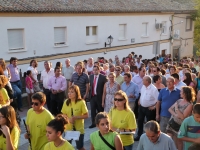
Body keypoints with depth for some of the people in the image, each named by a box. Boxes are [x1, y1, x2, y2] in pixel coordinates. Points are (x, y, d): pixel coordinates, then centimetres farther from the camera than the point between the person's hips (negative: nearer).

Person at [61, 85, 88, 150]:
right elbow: (63, 114, 4)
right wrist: (68, 118, -16)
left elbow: (86, 115, -12)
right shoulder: (66, 102, -2)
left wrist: (75, 117, -22)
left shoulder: (81, 102, -14)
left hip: (79, 129, -3)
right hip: (68, 128, 3)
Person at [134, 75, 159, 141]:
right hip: (141, 107, 8)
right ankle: (139, 135, 33)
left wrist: (154, 106, -17)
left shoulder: (153, 89, -22)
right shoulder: (143, 87, 2)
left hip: (149, 109, -8)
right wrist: (139, 101, 13)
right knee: (140, 121, 17)